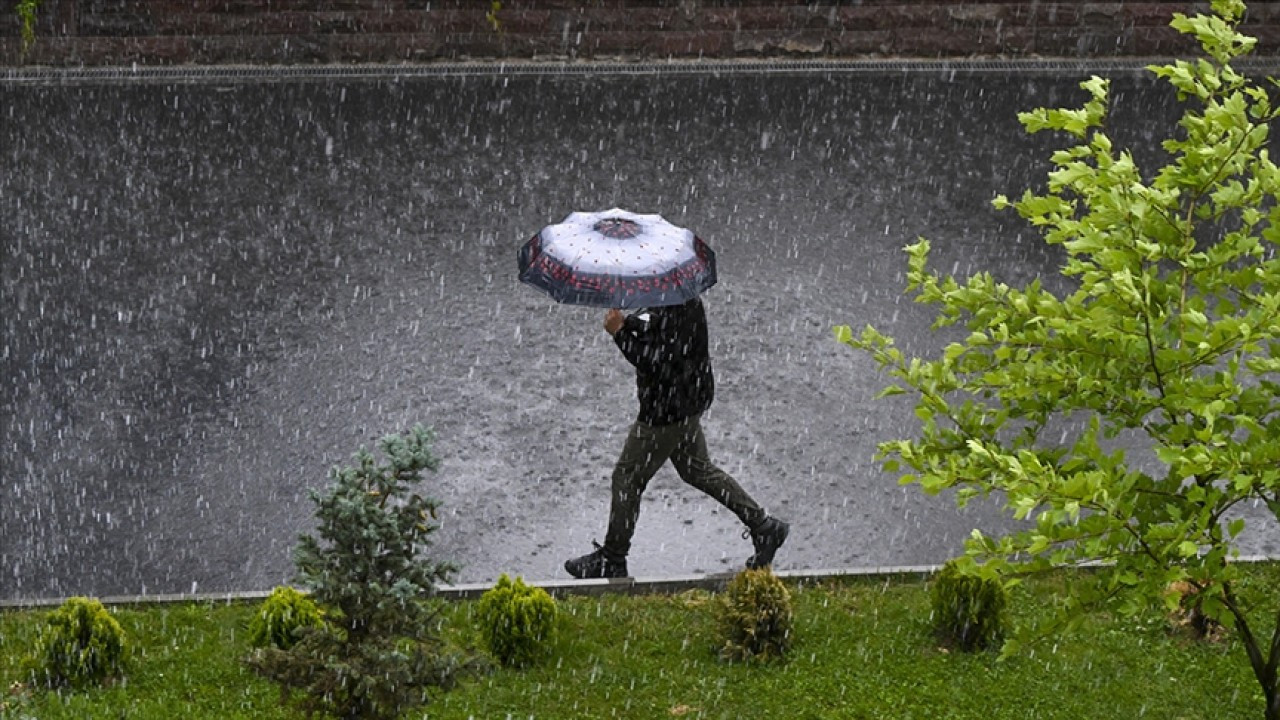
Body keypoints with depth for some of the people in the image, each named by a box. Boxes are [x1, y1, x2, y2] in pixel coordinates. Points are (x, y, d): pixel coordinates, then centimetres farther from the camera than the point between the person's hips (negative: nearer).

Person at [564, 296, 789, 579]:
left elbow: (658, 362, -30)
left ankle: (611, 561, 13)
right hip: (683, 403, 11)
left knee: (627, 477, 1)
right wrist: (626, 323, -7)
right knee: (697, 469, 21)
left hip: (670, 409, -11)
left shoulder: (680, 311, -27)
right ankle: (763, 526, 25)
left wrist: (620, 331, -26)